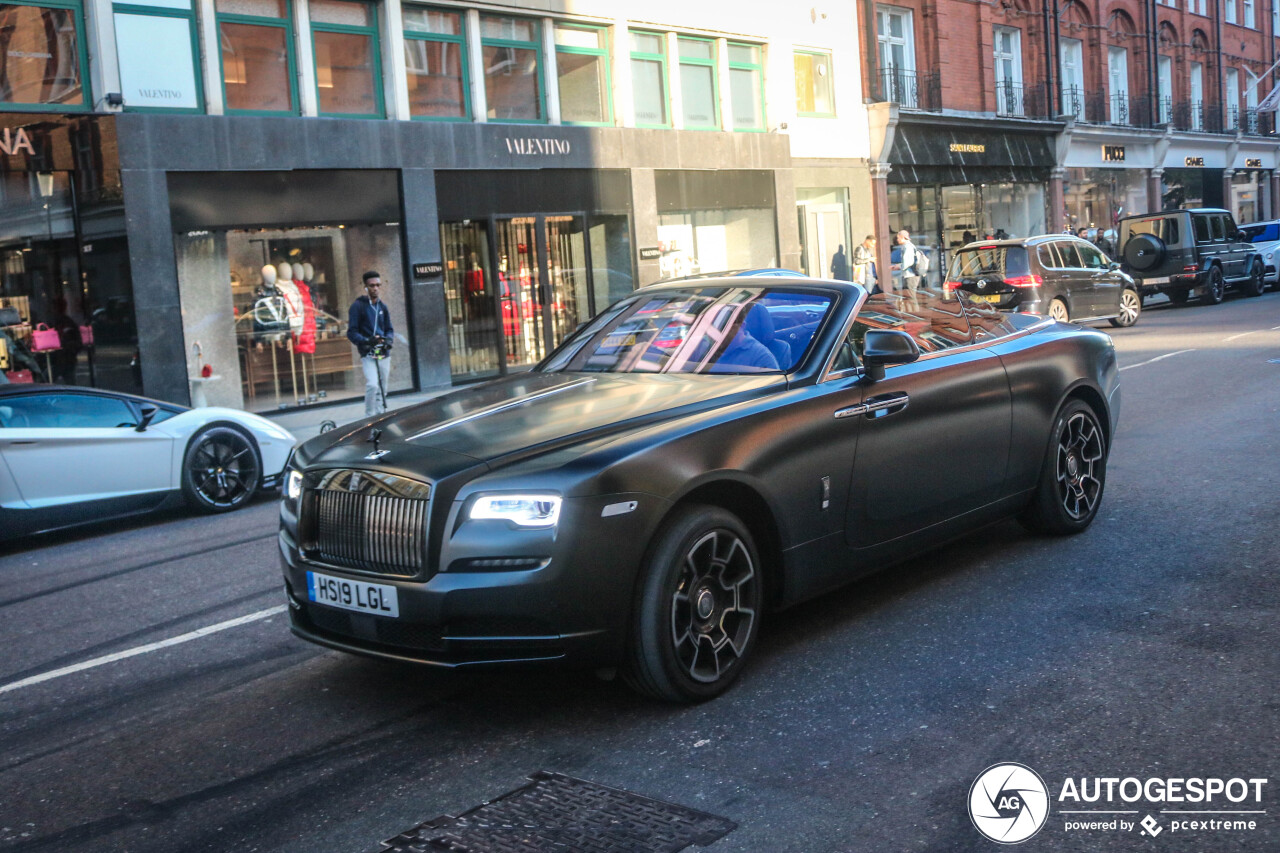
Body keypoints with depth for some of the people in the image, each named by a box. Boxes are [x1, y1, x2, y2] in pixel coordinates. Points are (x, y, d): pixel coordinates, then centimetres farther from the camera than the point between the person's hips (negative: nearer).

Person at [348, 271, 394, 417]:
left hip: (384, 354, 6)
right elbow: (351, 333, -5)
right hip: (368, 354, -5)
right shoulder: (358, 306, -3)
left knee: (382, 390, 9)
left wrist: (388, 339, -8)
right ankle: (369, 418, -11)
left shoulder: (383, 307, 14)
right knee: (372, 385, -22)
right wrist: (365, 341, -24)